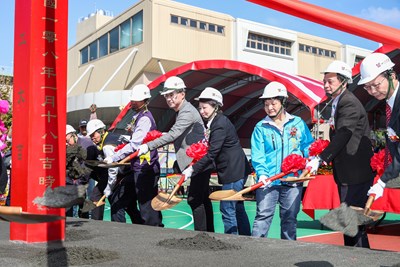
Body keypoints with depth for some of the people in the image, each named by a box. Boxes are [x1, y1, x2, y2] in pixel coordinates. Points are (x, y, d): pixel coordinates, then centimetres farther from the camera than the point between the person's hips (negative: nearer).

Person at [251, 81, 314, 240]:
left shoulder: (298, 123, 8)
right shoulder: (260, 127, 4)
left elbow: (308, 145, 9)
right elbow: (257, 155, -4)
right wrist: (262, 173, -20)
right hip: (268, 181, -1)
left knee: (290, 218, 11)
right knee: (263, 216, -6)